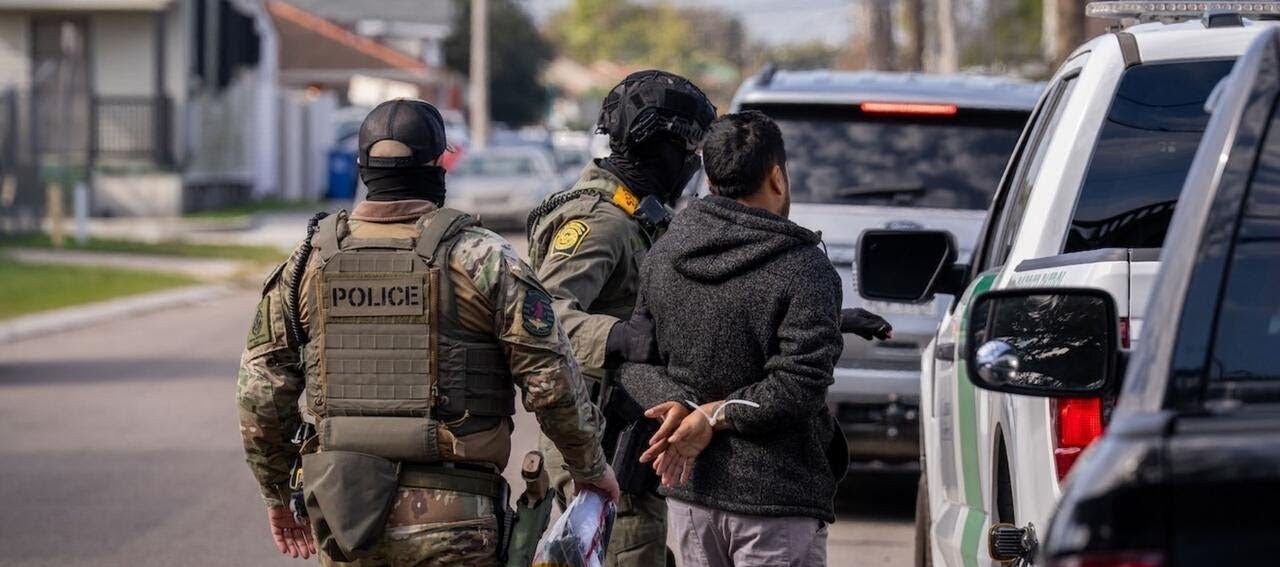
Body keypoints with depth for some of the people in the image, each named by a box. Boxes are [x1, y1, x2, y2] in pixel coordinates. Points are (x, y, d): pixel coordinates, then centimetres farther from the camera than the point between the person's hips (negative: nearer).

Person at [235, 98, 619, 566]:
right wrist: (590, 467, 10)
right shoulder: (481, 259, -5)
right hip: (449, 518, -4)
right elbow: (552, 378, -6)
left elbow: (260, 393, 8)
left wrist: (277, 492, 21)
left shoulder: (308, 262, 5)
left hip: (340, 515, 4)